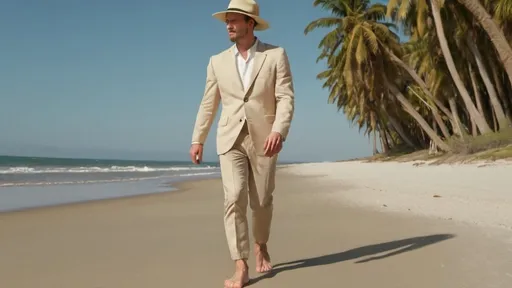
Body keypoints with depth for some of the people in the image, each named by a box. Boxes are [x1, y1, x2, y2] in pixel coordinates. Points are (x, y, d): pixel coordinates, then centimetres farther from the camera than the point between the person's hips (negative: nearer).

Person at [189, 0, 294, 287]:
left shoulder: (276, 55, -2)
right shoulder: (218, 62, 7)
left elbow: (286, 98, -11)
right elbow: (209, 104, 11)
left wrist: (279, 131, -26)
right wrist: (198, 140, 10)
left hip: (264, 140, -1)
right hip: (230, 140, 1)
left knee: (262, 201, 7)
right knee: (235, 199, -12)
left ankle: (261, 245, 36)